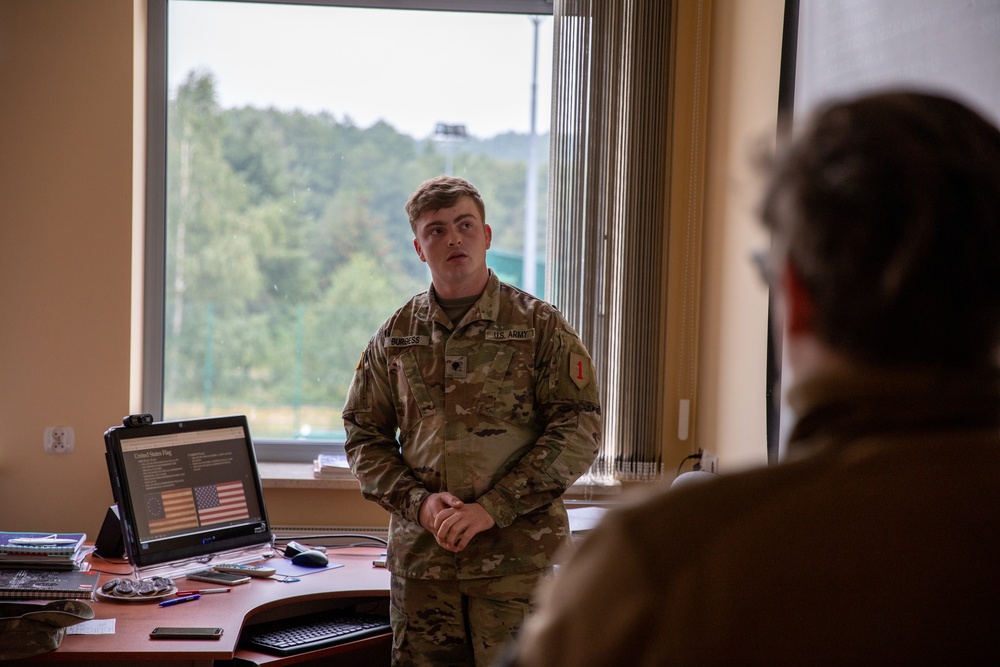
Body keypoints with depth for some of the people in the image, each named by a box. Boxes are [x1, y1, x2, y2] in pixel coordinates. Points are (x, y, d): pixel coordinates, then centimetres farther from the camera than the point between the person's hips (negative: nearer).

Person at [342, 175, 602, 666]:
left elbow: (580, 429, -5)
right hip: (419, 557, 3)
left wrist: (492, 508, -13)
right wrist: (419, 502, -6)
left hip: (518, 557, -3)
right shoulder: (395, 336, 10)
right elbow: (364, 435, 12)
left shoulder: (541, 326, 0)